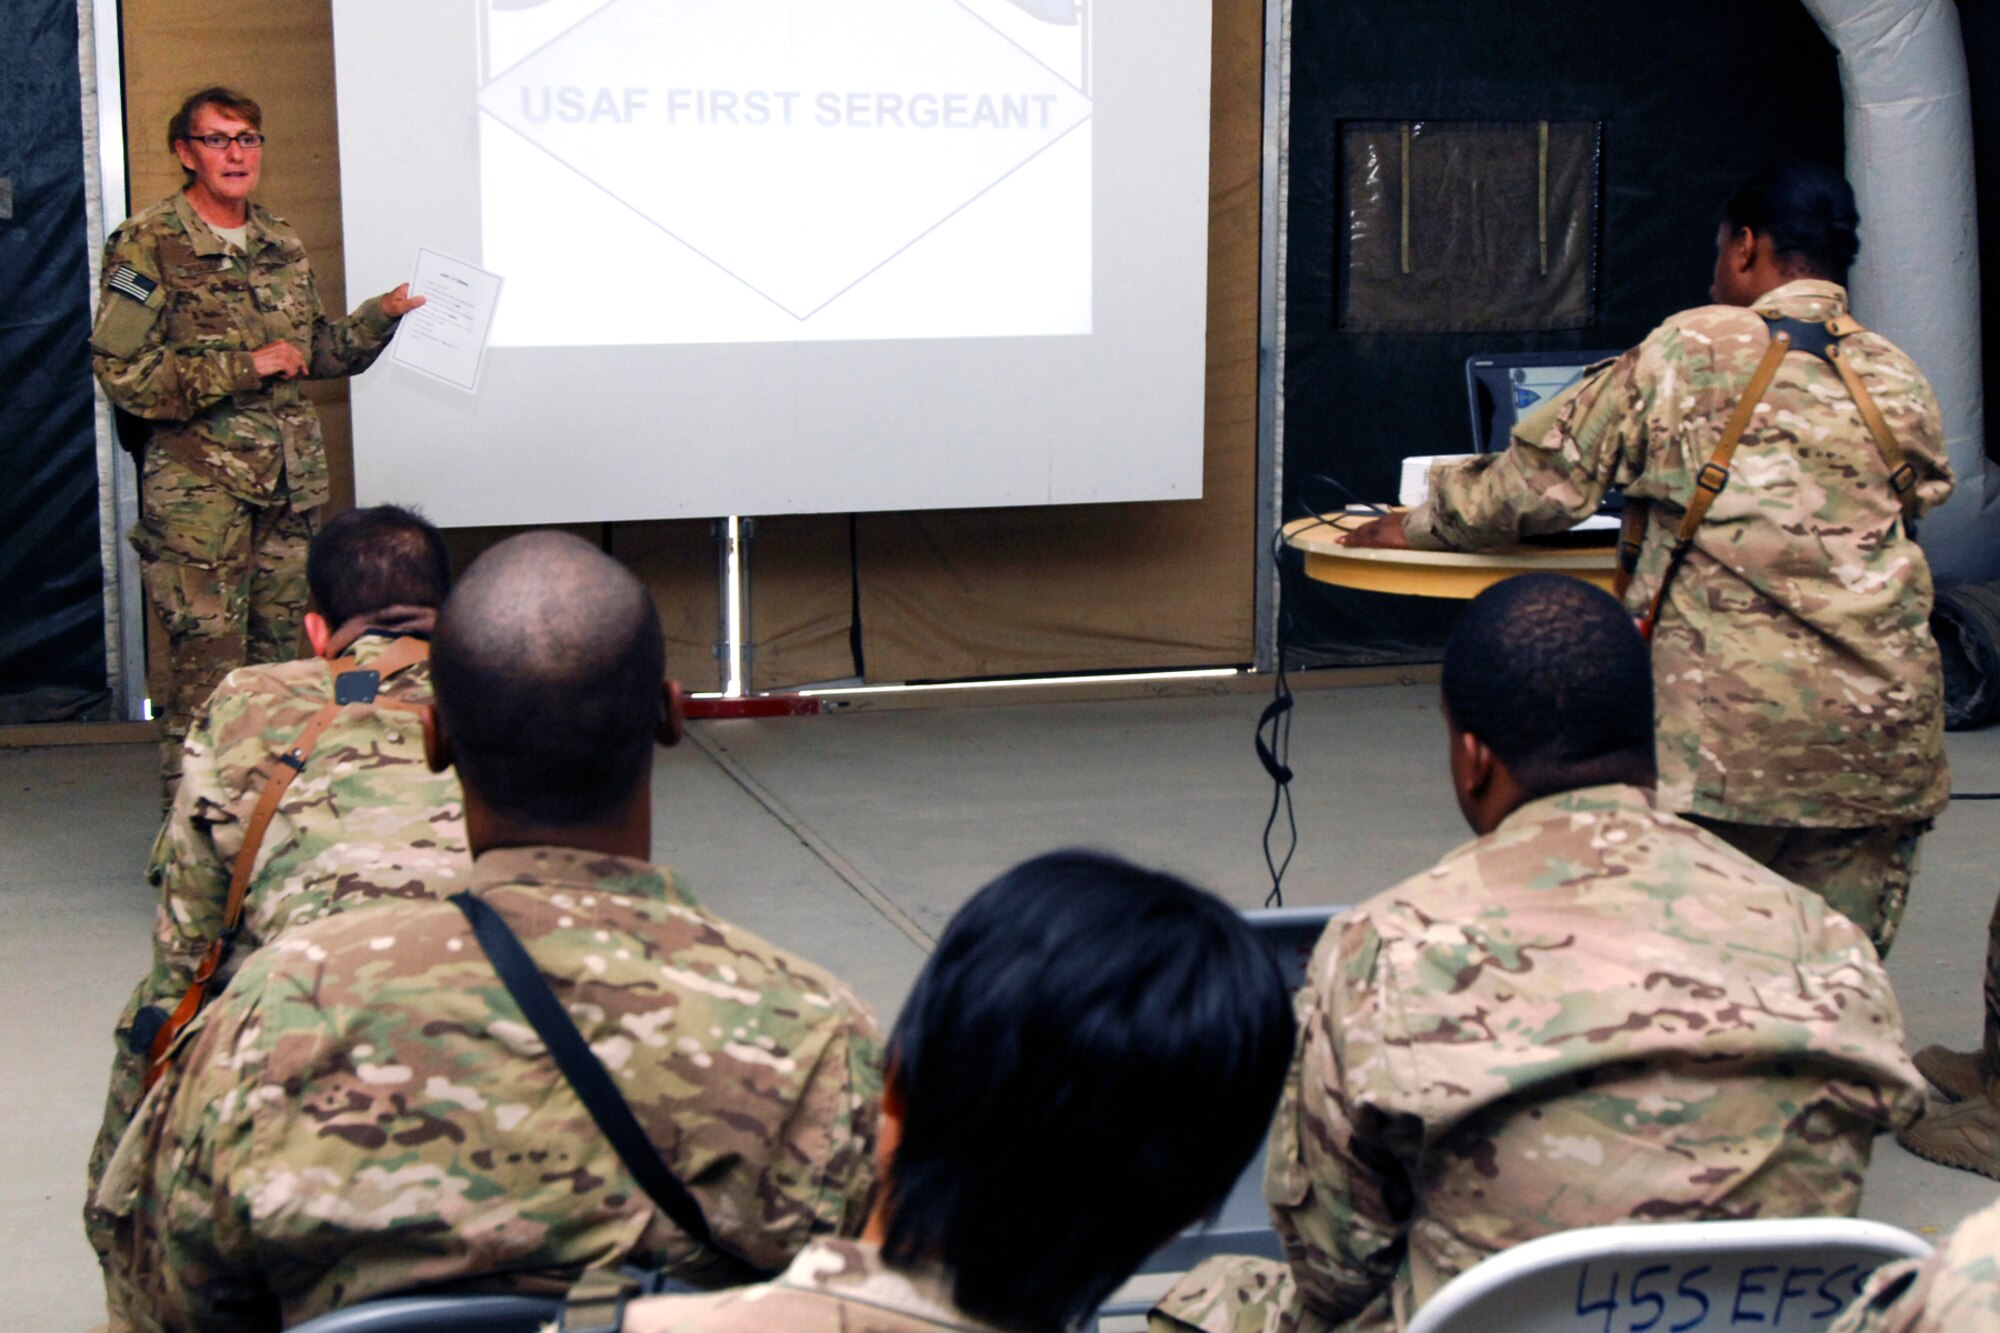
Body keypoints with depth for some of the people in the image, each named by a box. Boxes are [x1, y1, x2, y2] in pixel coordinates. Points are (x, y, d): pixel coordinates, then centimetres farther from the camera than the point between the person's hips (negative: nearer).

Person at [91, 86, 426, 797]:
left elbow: (316, 351, 24)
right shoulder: (147, 246, -6)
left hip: (289, 492, 6)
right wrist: (243, 368, -16)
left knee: (280, 660, 11)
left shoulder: (282, 246, 14)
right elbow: (123, 373, -14)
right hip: (199, 494, -6)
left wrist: (381, 316, 7)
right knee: (207, 666, -6)